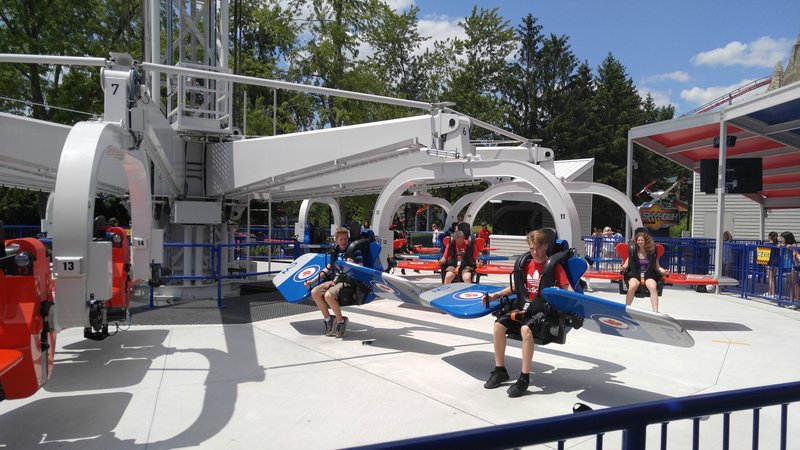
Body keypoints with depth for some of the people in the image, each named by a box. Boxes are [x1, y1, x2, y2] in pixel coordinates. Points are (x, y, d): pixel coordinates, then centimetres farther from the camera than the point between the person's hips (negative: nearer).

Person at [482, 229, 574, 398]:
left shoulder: (554, 266, -1)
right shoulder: (527, 265, 14)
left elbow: (567, 289, -7)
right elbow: (516, 286, 24)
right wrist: (496, 295, 14)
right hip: (524, 307, 5)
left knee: (526, 329, -35)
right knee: (499, 325, -16)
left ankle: (524, 378, -25)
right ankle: (500, 371, -1)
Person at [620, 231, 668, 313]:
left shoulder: (652, 252, 8)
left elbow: (657, 267, 11)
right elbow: (625, 265, 9)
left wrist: (664, 271, -8)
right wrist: (623, 269, -14)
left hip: (649, 275, 1)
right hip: (634, 274, 0)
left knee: (653, 287, -33)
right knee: (632, 286, -34)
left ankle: (655, 311, -31)